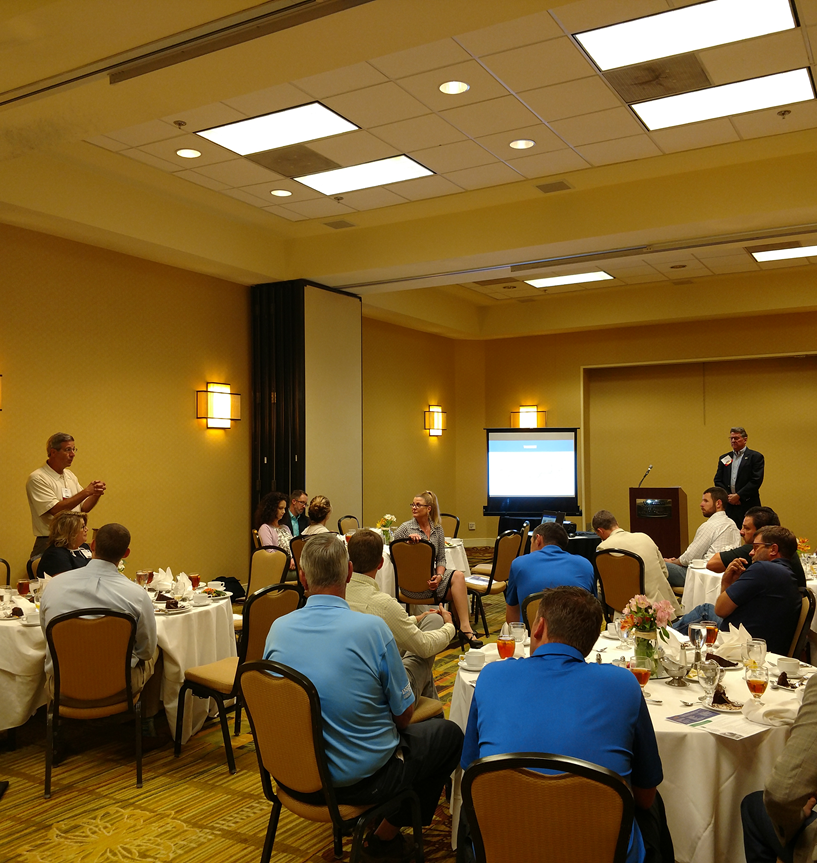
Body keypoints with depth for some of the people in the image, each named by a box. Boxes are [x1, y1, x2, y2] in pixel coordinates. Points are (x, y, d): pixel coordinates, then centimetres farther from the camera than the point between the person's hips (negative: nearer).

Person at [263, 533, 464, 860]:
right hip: (362, 777, -6)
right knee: (450, 733, 17)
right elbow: (403, 714, -13)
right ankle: (387, 834, 19)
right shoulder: (371, 628, -23)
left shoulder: (278, 629, -9)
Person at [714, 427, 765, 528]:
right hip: (728, 507, 4)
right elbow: (717, 480, 11)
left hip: (748, 506, -4)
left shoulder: (756, 457, 2)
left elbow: (756, 480, -7)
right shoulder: (724, 458, 16)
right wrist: (727, 496, -4)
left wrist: (738, 496, -11)